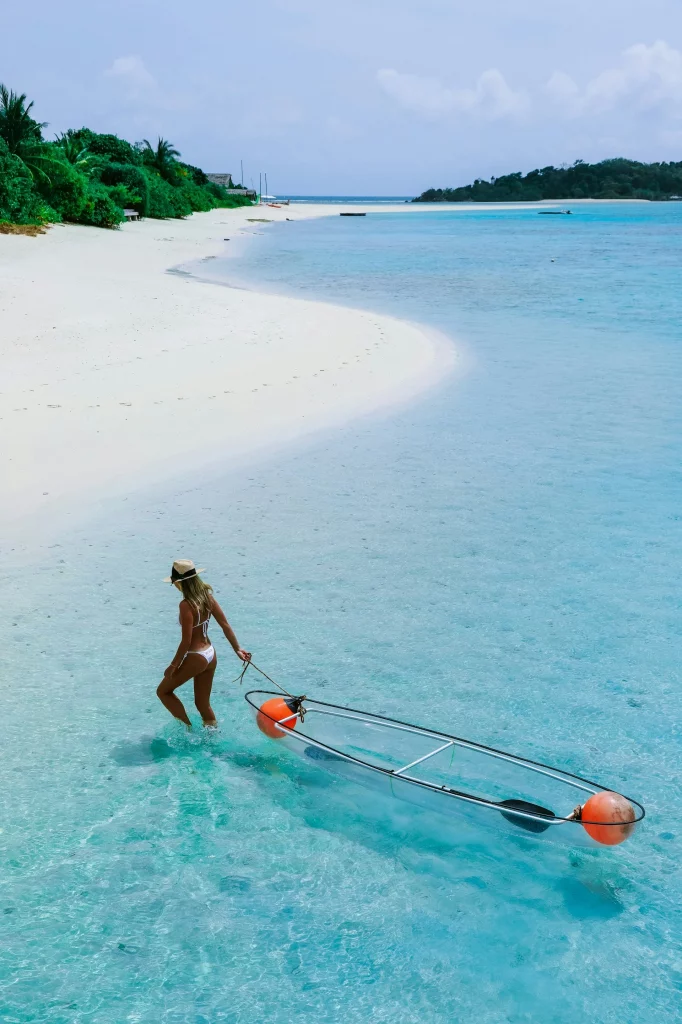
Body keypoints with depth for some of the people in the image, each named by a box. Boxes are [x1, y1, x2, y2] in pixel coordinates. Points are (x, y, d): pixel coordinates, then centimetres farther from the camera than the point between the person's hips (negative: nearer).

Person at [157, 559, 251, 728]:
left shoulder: (186, 605, -23)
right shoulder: (207, 596, 0)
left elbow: (186, 641, -22)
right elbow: (225, 625, 4)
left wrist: (173, 665, -12)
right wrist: (237, 649, 10)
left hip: (195, 658, -8)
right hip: (210, 655, 8)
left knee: (163, 691, 14)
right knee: (203, 703, 20)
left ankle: (188, 729, 12)